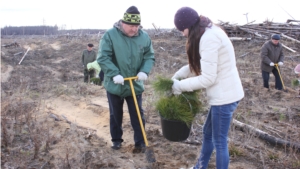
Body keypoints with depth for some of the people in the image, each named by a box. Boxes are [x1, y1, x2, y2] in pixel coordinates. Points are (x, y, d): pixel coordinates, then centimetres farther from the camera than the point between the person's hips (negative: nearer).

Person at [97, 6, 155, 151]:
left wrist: (144, 71, -16)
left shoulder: (144, 37, -3)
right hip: (115, 85, -2)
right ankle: (116, 140, 32)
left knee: (138, 115, 8)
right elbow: (103, 58, -16)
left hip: (135, 85, 2)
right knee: (115, 115, 14)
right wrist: (114, 74, -26)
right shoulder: (110, 35, -14)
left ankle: (140, 142, 20)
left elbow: (150, 56, 3)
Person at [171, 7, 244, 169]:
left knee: (219, 141, 3)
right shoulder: (209, 33, 9)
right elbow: (198, 64, 17)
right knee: (207, 133, 23)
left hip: (224, 96, -10)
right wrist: (177, 75, 8)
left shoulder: (209, 38, -23)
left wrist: (180, 85, -11)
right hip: (223, 93, 10)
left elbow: (207, 79, -22)